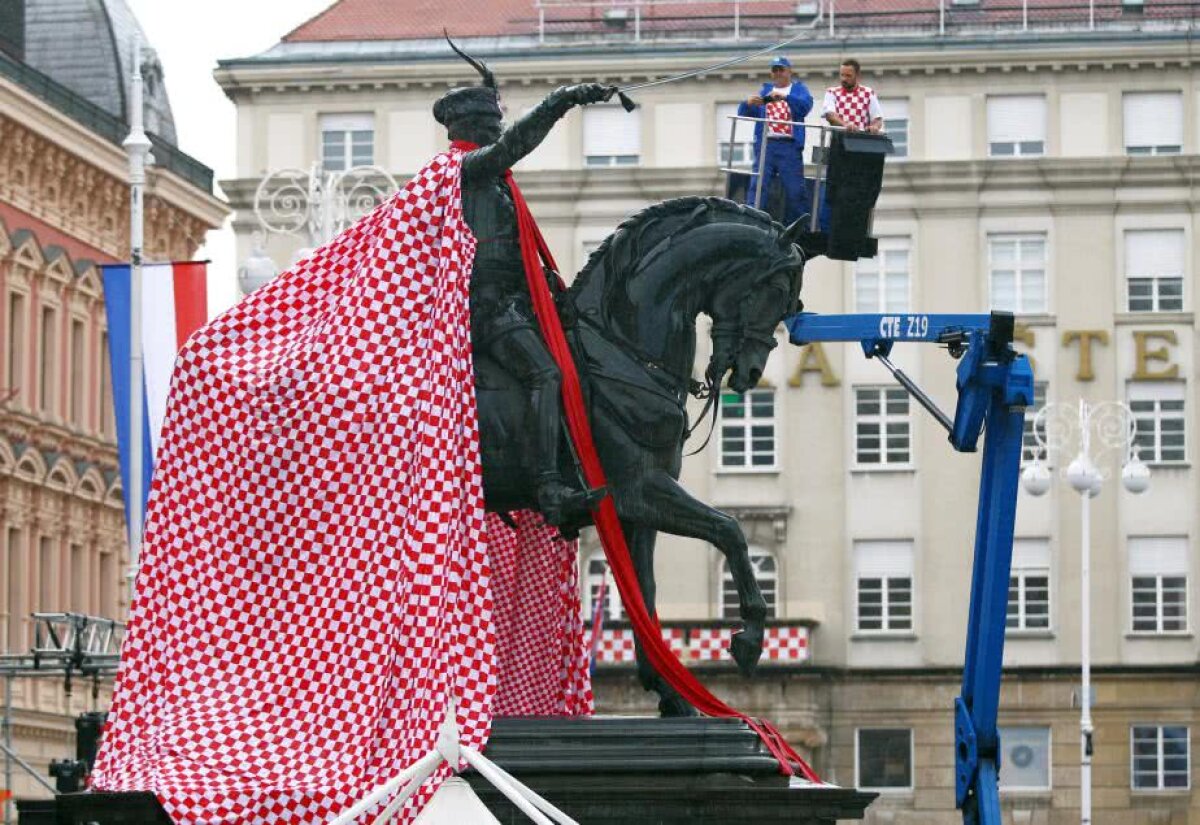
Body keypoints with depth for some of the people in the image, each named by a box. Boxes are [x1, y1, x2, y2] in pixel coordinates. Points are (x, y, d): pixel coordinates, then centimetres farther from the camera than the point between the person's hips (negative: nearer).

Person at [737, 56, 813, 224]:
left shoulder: (799, 89, 14)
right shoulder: (765, 90, 21)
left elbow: (806, 105, -7)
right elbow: (743, 113, 14)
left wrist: (784, 97, -23)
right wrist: (748, 103, -10)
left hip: (789, 146, -2)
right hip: (765, 144, 2)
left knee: (794, 189, -3)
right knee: (757, 185, -9)